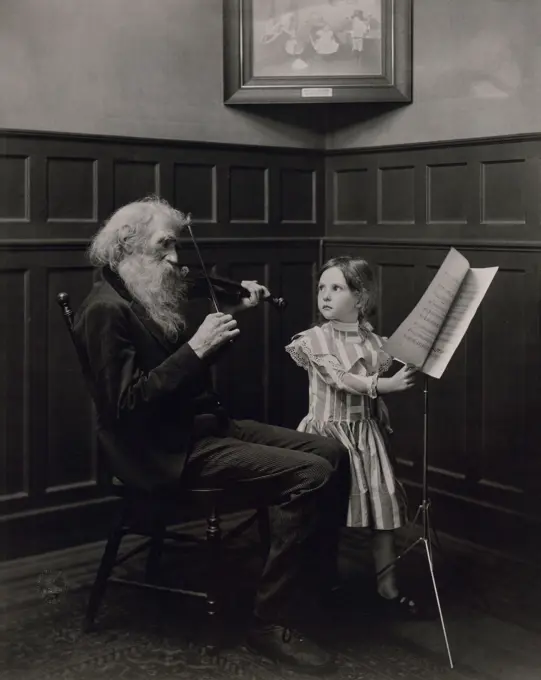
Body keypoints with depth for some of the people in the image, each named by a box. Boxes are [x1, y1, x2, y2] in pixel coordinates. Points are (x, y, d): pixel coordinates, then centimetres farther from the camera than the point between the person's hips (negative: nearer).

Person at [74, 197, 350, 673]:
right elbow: (128, 403, -23)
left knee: (331, 453, 1)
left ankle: (318, 576, 16)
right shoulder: (106, 310, -15)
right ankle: (272, 624, -14)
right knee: (308, 474, -23)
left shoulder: (152, 297, 14)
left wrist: (239, 312, 13)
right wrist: (195, 348, -23)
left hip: (205, 424, 10)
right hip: (167, 449, -9)